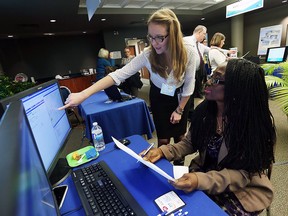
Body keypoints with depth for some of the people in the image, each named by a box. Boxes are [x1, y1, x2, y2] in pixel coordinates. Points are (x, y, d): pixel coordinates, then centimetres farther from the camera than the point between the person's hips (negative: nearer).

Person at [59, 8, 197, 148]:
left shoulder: (188, 52, -26)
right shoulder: (148, 54, -27)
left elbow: (189, 84, -14)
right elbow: (119, 74, -31)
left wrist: (179, 110, -8)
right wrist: (83, 94, -38)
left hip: (180, 98, 1)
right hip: (158, 97, -1)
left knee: (180, 137, 15)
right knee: (163, 139, 6)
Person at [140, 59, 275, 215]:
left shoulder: (258, 122, -22)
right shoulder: (204, 110, -9)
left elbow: (243, 173, -20)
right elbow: (189, 143, 0)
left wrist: (202, 181, -36)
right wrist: (163, 151, -18)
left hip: (244, 188, -3)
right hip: (205, 171, 4)